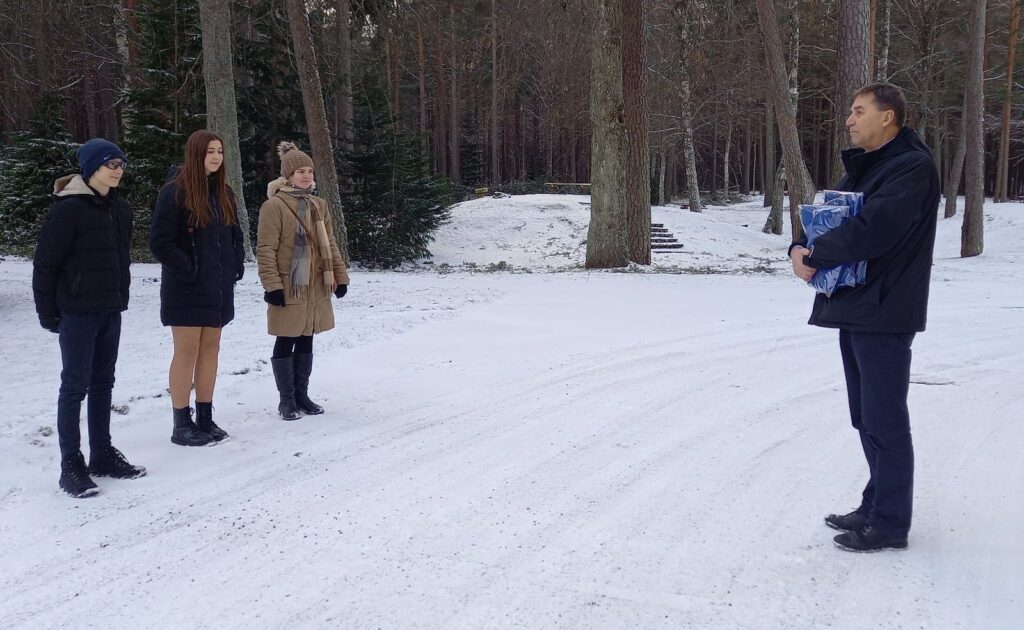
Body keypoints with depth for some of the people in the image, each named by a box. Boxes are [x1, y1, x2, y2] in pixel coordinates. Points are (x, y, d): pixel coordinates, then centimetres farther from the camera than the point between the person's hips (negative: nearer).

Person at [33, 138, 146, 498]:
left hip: (110, 309, 7)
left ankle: (102, 454, 23)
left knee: (103, 383, 13)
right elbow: (45, 262, -11)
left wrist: (120, 296, 13)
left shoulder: (119, 208, 8)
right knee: (75, 385, -1)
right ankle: (71, 465, 6)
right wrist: (47, 311, -9)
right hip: (77, 311, -7)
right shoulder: (69, 208, -13)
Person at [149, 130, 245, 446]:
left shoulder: (223, 193, 10)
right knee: (187, 352, -4)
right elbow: (159, 241, -15)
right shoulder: (175, 192, -12)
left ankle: (205, 417, 17)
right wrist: (188, 271, -17)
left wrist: (236, 265, 7)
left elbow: (235, 235, 20)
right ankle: (181, 424, 4)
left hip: (219, 286, 7)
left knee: (210, 349, 9)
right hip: (187, 287, -7)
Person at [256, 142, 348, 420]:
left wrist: (340, 276, 10)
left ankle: (302, 395, 22)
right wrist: (272, 285, -18)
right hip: (288, 287, -6)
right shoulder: (274, 206, -9)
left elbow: (329, 245, 15)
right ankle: (287, 400, 11)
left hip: (316, 286, 6)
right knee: (285, 342, 3)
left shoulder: (318, 205, 11)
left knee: (306, 341, 12)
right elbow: (266, 249, -12)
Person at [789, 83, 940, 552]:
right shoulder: (863, 168, 17)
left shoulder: (914, 168, -12)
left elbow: (871, 231, -24)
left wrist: (814, 255, -12)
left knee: (884, 422, -3)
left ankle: (889, 524, 6)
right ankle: (875, 507, 26)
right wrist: (801, 249, -7)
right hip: (854, 307, 9)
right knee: (867, 419, 15)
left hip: (884, 312, -9)